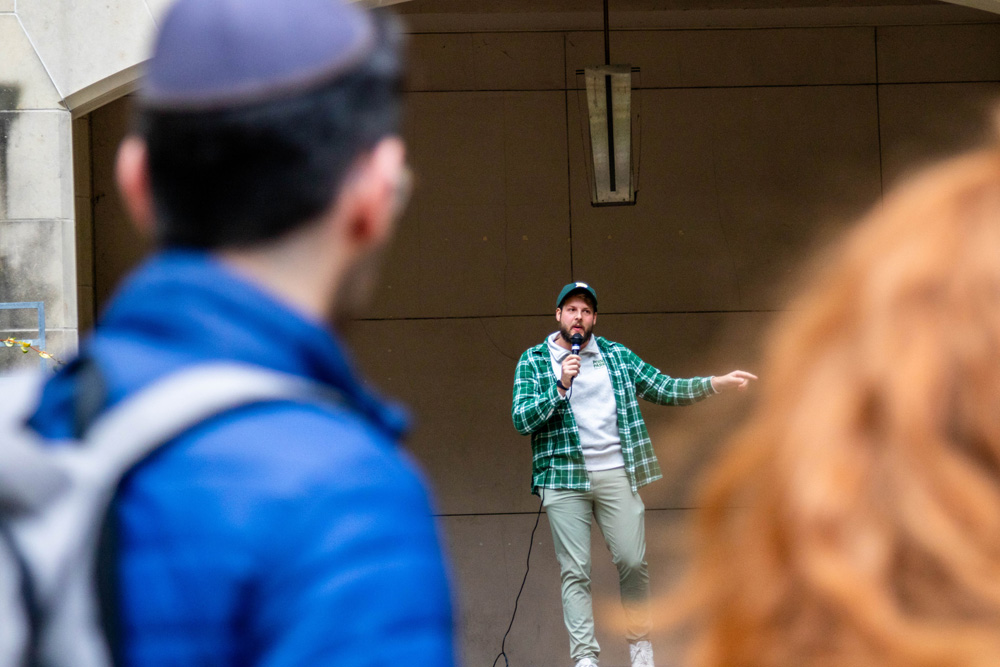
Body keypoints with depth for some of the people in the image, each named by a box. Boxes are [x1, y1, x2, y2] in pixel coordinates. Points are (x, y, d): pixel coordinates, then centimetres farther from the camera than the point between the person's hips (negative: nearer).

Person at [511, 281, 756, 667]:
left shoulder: (617, 357, 13)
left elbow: (665, 389, 12)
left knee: (633, 563, -1)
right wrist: (561, 386, -16)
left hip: (616, 474, 2)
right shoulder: (533, 361, 6)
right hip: (563, 479, -2)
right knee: (575, 571, -5)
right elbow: (521, 420, -4)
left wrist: (717, 384, 1)